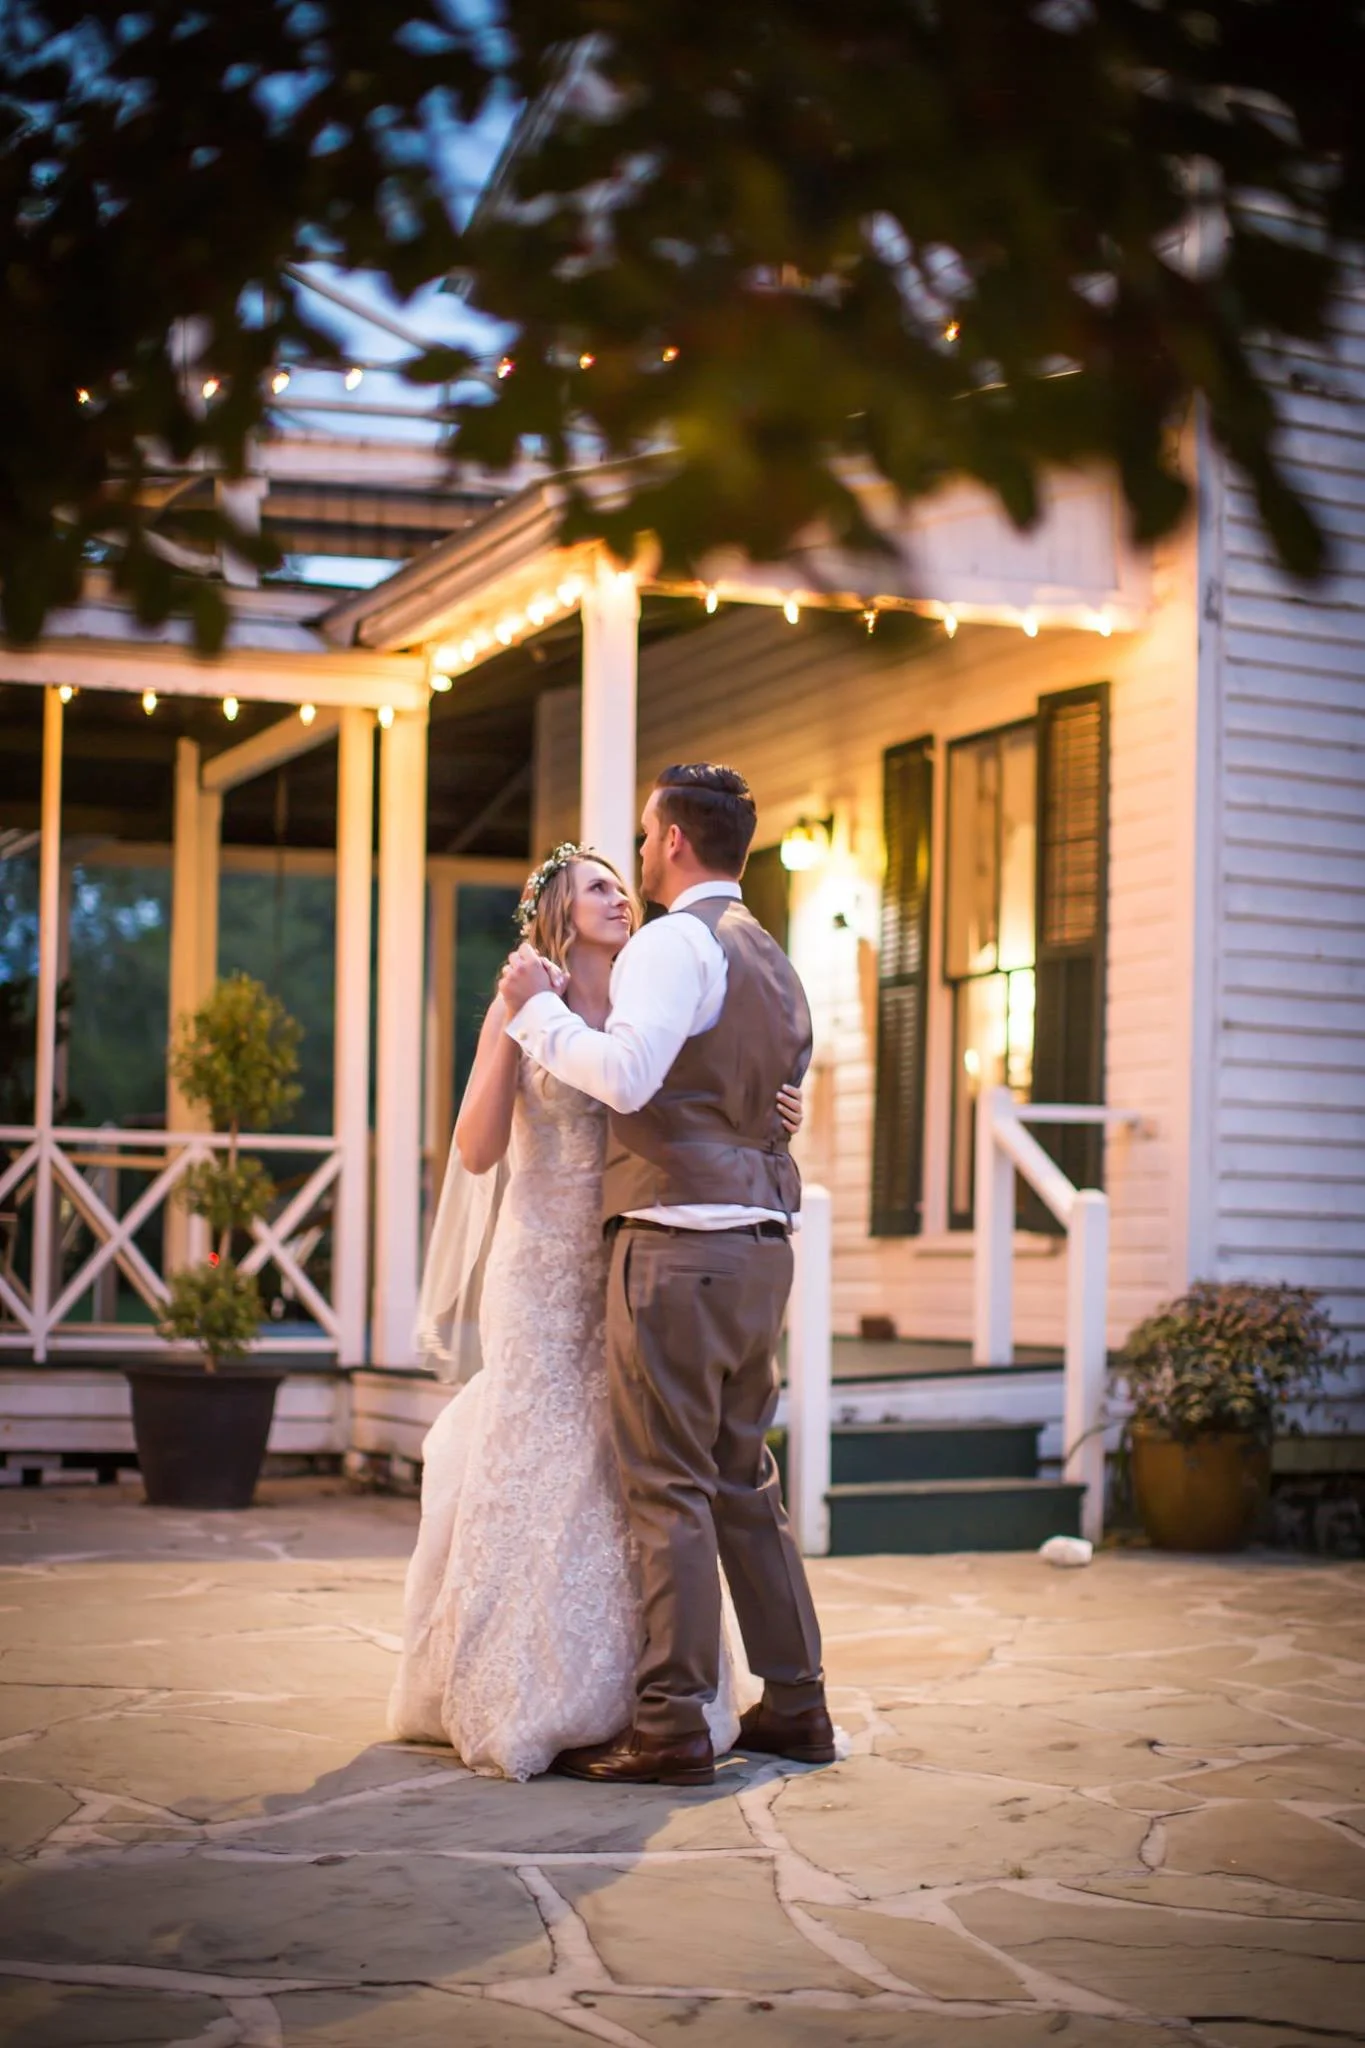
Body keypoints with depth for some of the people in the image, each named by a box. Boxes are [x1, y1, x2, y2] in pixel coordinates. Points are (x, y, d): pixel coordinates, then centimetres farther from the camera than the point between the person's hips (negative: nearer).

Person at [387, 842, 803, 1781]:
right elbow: (477, 1151, -11)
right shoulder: (522, 1012, -3)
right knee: (535, 1477, -2)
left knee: (628, 1481, 5)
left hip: (630, 1276, 4)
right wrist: (513, 1027, -18)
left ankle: (625, 1695, 14)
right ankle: (522, 1701, 8)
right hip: (545, 1275, -4)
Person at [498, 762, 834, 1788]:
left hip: (679, 1242, -9)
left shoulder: (674, 943, -10)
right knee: (745, 1482, 15)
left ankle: (671, 1726, -2)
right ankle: (796, 1704, 20)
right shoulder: (776, 962, 19)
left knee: (669, 1486, -5)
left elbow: (624, 1075, -23)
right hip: (763, 1243, 9)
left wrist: (540, 1007, -9)